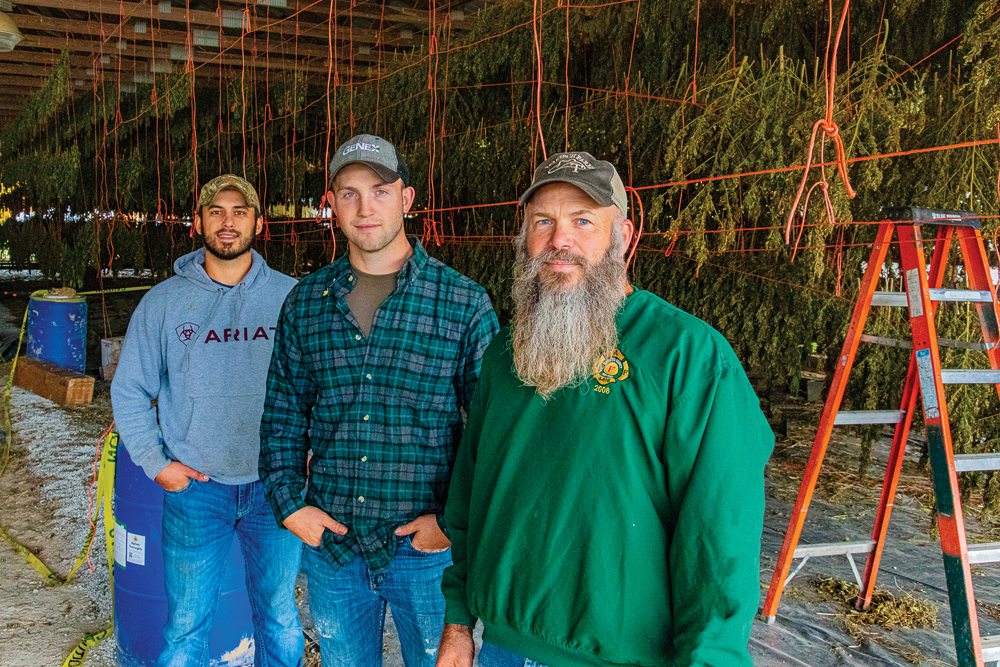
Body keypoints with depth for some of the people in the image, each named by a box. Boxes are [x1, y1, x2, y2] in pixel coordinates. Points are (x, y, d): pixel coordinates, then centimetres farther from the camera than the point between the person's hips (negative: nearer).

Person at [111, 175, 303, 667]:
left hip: (274, 486, 0)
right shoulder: (163, 302, 0)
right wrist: (155, 462, -1)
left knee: (278, 619, 14)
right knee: (186, 626, 11)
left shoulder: (291, 298, -1)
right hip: (194, 487, 0)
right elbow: (128, 392, 6)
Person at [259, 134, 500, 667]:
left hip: (428, 548, -3)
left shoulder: (465, 304, -7)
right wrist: (288, 502, 0)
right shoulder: (305, 303, 4)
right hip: (329, 541, 3)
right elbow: (282, 414, 10)